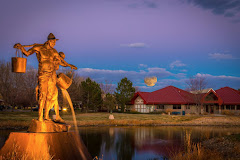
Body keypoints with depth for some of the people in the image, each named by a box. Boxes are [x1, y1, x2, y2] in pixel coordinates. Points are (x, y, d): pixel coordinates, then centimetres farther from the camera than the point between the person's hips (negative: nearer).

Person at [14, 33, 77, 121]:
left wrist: (69, 65, 14)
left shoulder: (53, 51, 10)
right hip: (43, 74, -5)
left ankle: (46, 115, 13)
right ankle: (40, 117, -13)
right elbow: (27, 53, 7)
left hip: (52, 74, 5)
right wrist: (21, 47, -10)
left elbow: (61, 61, 21)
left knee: (50, 95, 4)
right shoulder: (38, 48, -2)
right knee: (42, 95, -14)